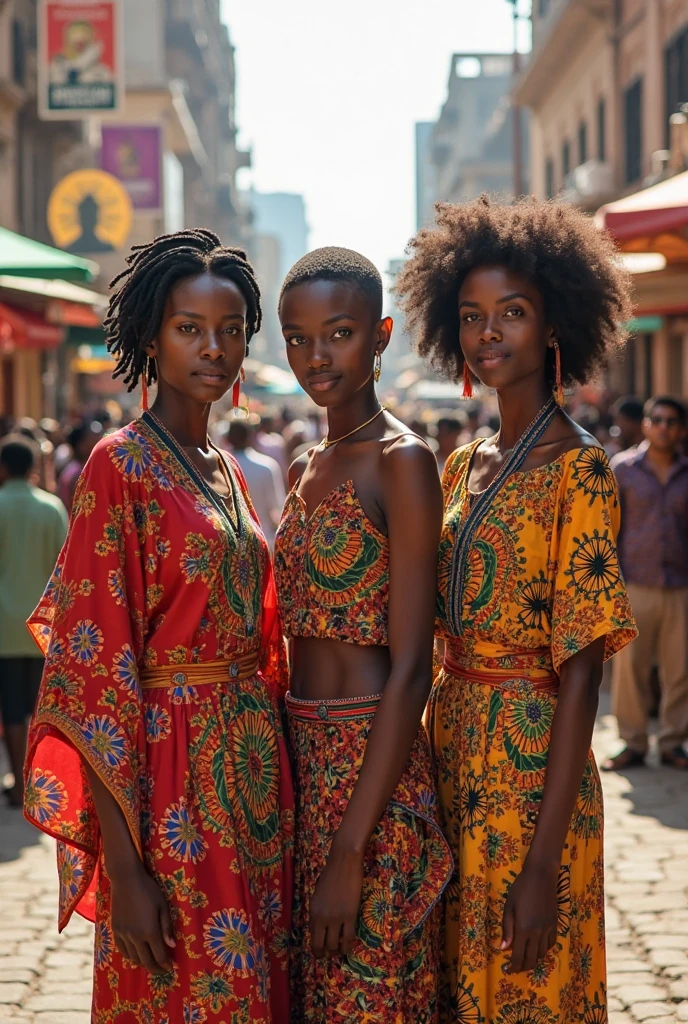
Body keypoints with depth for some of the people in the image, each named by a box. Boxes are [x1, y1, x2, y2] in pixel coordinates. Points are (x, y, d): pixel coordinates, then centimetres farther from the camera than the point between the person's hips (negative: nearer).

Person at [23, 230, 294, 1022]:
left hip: (252, 769, 7)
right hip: (170, 776, -7)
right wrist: (124, 867, -19)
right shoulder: (121, 467, -10)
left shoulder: (227, 474, 13)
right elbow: (96, 667, -15)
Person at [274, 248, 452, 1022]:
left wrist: (351, 853, -20)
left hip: (372, 768, -7)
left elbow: (410, 668, -17)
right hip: (300, 760, 7)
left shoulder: (402, 461, -12)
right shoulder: (306, 469, 12)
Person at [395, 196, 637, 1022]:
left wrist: (544, 862, -20)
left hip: (530, 771, -7)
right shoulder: (465, 466, 11)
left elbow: (581, 675, -17)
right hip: (452, 755, 7)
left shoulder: (577, 470, -12)